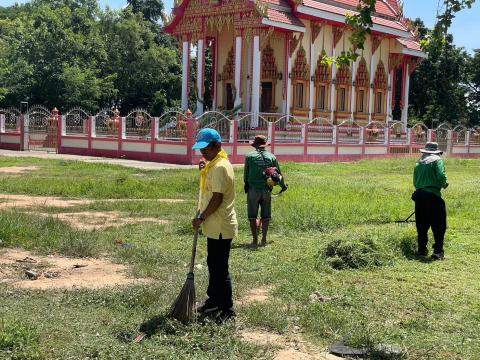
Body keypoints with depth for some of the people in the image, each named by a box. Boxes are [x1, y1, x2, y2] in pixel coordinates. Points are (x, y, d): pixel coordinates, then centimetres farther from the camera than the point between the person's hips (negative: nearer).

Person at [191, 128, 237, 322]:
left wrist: (201, 218, -15)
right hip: (214, 226, 10)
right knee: (213, 265, 20)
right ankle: (214, 300, 34)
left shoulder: (220, 167, -20)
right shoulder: (213, 164, 12)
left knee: (220, 269, -2)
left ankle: (227, 309, 7)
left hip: (221, 227, -10)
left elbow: (217, 199, -23)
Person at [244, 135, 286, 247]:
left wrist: (246, 184, 22)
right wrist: (283, 185, 26)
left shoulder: (249, 156, -3)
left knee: (252, 216, 5)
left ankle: (255, 240, 4)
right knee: (265, 216, 10)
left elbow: (246, 173, 4)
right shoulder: (271, 157, 3)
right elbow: (278, 173, 9)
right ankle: (264, 240, 11)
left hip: (253, 189, -2)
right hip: (266, 190, 2)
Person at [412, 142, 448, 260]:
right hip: (433, 196, -5)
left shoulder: (419, 163, 16)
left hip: (419, 195, 5)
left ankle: (422, 250, 18)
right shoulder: (437, 160, 0)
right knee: (439, 225, 0)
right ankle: (438, 251, -5)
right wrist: (444, 184, 6)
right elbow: (441, 176, -13)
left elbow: (415, 182, 15)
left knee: (422, 225, 14)